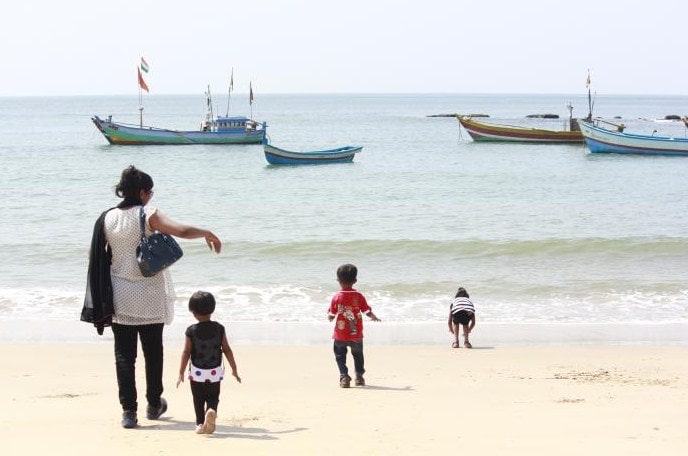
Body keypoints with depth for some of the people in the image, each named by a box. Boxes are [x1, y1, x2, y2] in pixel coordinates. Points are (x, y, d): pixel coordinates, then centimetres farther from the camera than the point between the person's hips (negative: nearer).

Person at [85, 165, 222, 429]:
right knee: (153, 351, 14)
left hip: (119, 298, 3)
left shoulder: (107, 219, 0)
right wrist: (207, 234, -5)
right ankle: (154, 404, 26)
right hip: (149, 298, -2)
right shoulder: (148, 216, -12)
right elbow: (182, 231, -22)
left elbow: (98, 256, 6)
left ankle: (128, 410, -1)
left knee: (124, 354, 4)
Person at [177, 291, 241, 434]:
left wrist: (181, 373, 1)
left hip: (196, 373, -1)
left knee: (198, 400, 12)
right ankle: (212, 411, -19)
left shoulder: (191, 331, -9)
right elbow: (227, 350, -2)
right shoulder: (219, 328, -5)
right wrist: (234, 370, 7)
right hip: (215, 372, 1)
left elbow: (186, 353, -7)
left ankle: (200, 424, 12)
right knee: (213, 397, 10)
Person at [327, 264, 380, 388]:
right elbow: (367, 310, -2)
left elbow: (331, 315, -4)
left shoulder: (336, 297, -8)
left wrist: (330, 317, 20)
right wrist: (374, 317, 19)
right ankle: (359, 377, 24)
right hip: (356, 334, 2)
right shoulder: (359, 296, -5)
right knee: (358, 355, 20)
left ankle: (344, 376, -8)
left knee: (340, 356, 7)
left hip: (340, 335, -2)